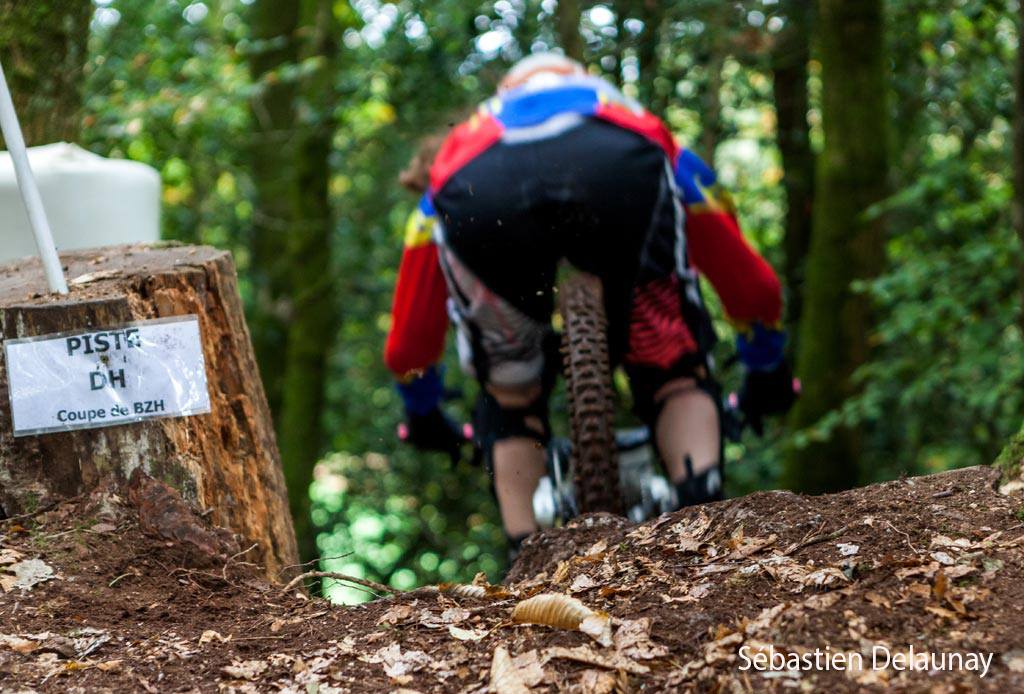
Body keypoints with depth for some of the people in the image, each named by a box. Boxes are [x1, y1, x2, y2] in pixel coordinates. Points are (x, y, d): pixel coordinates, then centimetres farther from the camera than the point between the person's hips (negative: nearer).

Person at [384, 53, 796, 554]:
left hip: (478, 194, 1)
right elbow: (752, 287, 53)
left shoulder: (460, 146, 48)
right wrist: (768, 373, 70)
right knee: (672, 368, 22)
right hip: (620, 173, 0)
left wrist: (423, 417, 69)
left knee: (510, 396, 25)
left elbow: (408, 344, 51)